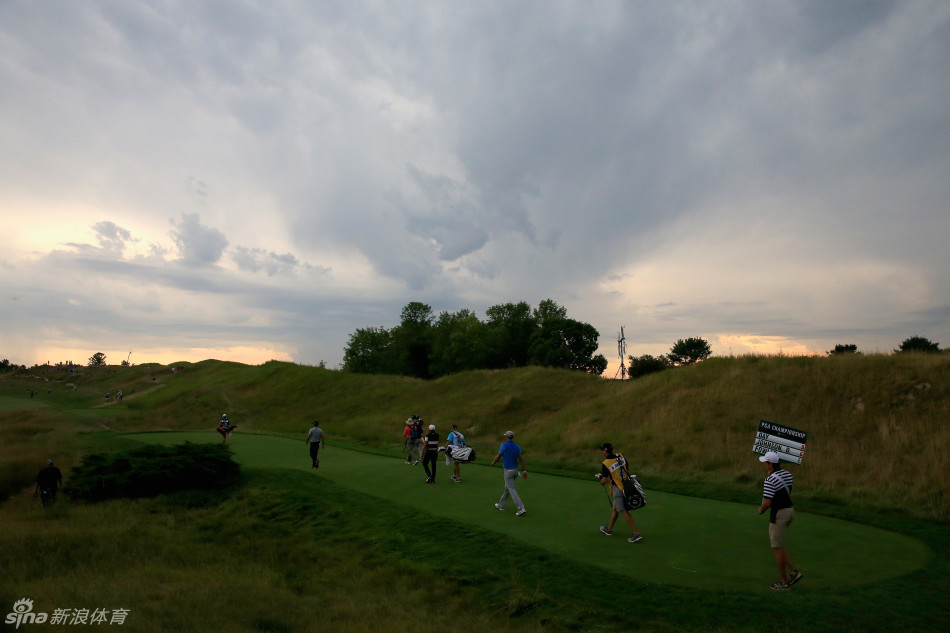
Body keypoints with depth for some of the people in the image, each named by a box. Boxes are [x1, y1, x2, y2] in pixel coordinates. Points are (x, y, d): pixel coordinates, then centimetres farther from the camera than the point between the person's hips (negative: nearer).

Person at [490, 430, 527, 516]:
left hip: (508, 471, -7)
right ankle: (501, 505, 35)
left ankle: (521, 508, -16)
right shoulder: (517, 446, 3)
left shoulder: (504, 446, -15)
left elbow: (498, 457, -6)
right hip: (515, 470, 7)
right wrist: (524, 471, -2)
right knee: (507, 488, 22)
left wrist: (493, 462, 16)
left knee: (512, 490, -8)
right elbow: (521, 458, -3)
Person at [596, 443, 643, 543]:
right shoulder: (620, 456, 1)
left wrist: (601, 479, 6)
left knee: (624, 512, -2)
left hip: (617, 489, -7)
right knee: (615, 508, 20)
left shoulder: (605, 464, -17)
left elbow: (604, 481, -17)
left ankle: (637, 534, -6)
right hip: (627, 485, 7)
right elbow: (627, 469, 14)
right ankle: (609, 529, 35)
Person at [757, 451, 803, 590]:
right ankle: (793, 571, 15)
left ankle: (784, 582, 12)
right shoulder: (787, 474, 5)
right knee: (778, 545, 21)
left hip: (779, 514, -9)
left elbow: (767, 502, -23)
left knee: (777, 548, 3)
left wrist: (761, 509, -2)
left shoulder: (770, 480, -21)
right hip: (790, 510, 9)